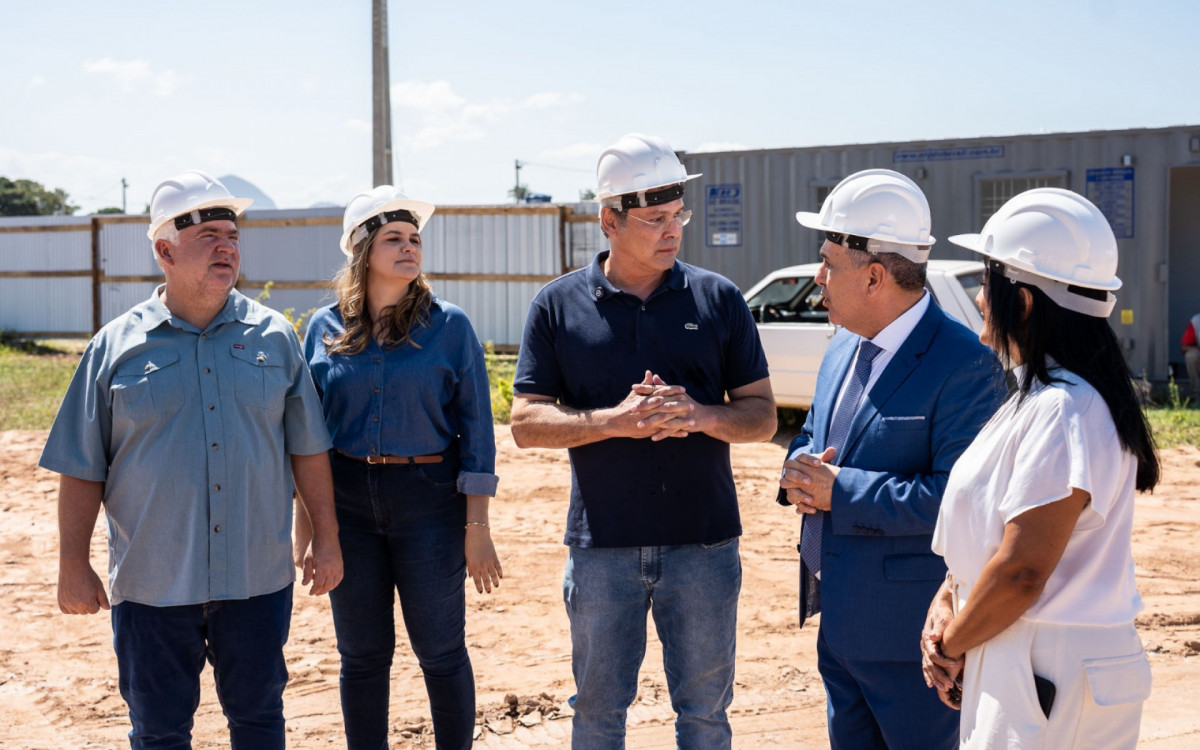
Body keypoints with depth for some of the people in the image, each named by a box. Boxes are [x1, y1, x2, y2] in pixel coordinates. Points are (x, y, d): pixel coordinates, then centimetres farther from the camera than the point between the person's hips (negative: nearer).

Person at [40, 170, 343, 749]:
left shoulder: (274, 337, 3)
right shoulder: (116, 346, -1)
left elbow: (308, 448, 7)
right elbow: (81, 469, 1)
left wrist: (325, 540, 5)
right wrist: (73, 566, -2)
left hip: (256, 575, 1)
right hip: (151, 582, -1)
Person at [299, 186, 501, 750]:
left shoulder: (449, 326, -3)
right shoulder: (325, 328, 3)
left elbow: (475, 429, -3)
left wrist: (477, 526, -7)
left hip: (429, 500, -2)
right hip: (346, 502, 2)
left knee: (440, 653, 5)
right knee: (362, 655, 11)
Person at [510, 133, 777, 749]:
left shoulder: (718, 299, 3)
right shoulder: (558, 305, 1)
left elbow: (762, 415, 4)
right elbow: (526, 422, -2)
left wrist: (699, 415, -17)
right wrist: (616, 421, -17)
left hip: (704, 541, 1)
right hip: (602, 544, 0)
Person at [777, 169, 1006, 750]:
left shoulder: (964, 365, -19)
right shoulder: (844, 347, 10)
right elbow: (812, 436, 22)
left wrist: (841, 490, -22)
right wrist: (802, 473, -3)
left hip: (910, 634, -9)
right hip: (840, 621, 9)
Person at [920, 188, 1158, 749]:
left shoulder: (1063, 413, -21)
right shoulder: (1038, 397, 11)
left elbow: (1022, 572, -23)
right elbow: (988, 529, 16)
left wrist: (951, 644, -9)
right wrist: (947, 602, 1)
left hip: (1051, 679, -9)